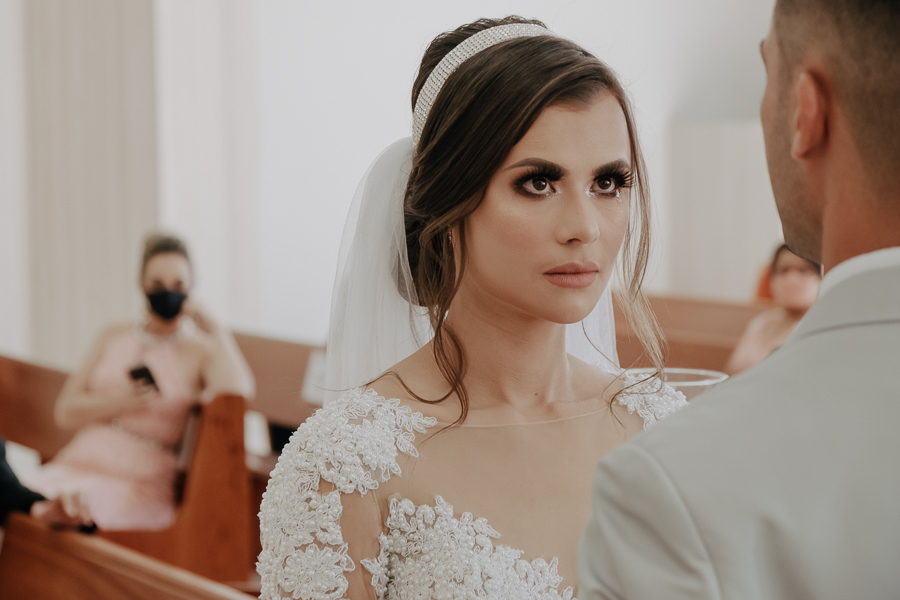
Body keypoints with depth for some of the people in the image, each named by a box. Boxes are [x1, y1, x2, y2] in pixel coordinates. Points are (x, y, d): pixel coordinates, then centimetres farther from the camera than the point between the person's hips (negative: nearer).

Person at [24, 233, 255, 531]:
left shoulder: (201, 350, 5)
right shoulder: (115, 336, 18)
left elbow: (236, 389, -19)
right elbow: (66, 411, 13)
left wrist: (212, 326, -7)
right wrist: (121, 402, -5)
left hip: (138, 483, -4)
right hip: (77, 463, 4)